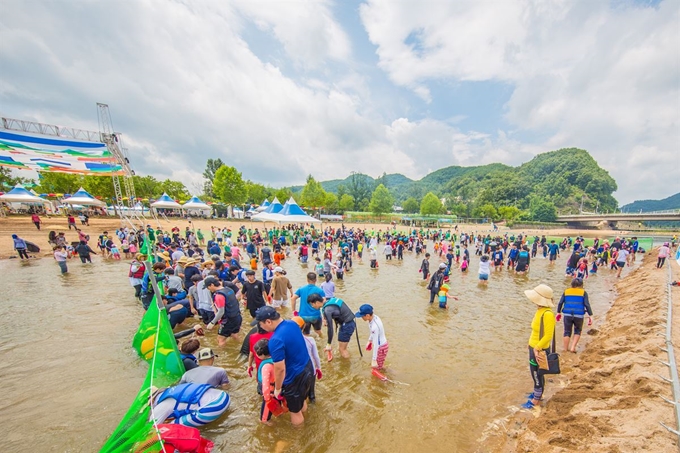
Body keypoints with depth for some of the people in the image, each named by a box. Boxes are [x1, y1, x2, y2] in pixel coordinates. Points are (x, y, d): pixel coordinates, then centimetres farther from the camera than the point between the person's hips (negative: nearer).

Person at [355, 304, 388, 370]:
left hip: (381, 348, -8)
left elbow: (376, 344, -32)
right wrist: (369, 340, 20)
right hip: (381, 344, 8)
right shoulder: (374, 317, -11)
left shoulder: (374, 327, -36)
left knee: (377, 367, 12)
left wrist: (374, 360, -27)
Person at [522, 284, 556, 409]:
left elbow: (548, 336, -24)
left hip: (539, 349, -8)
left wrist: (537, 348, -19)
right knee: (536, 373, 23)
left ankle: (536, 400, 25)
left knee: (537, 374, 9)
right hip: (533, 347, 8)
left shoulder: (547, 314, -26)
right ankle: (538, 393, 41)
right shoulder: (539, 310, 1)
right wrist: (532, 346, 15)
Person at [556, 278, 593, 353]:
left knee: (567, 332, 11)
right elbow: (587, 305, -8)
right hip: (579, 316, -1)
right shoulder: (583, 293, 1)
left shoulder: (566, 291, 6)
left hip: (567, 315, 1)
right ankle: (573, 347, 12)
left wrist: (558, 313, 15)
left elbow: (560, 303, 4)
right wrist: (590, 316, -4)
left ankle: (565, 349, 18)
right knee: (577, 331, 20)